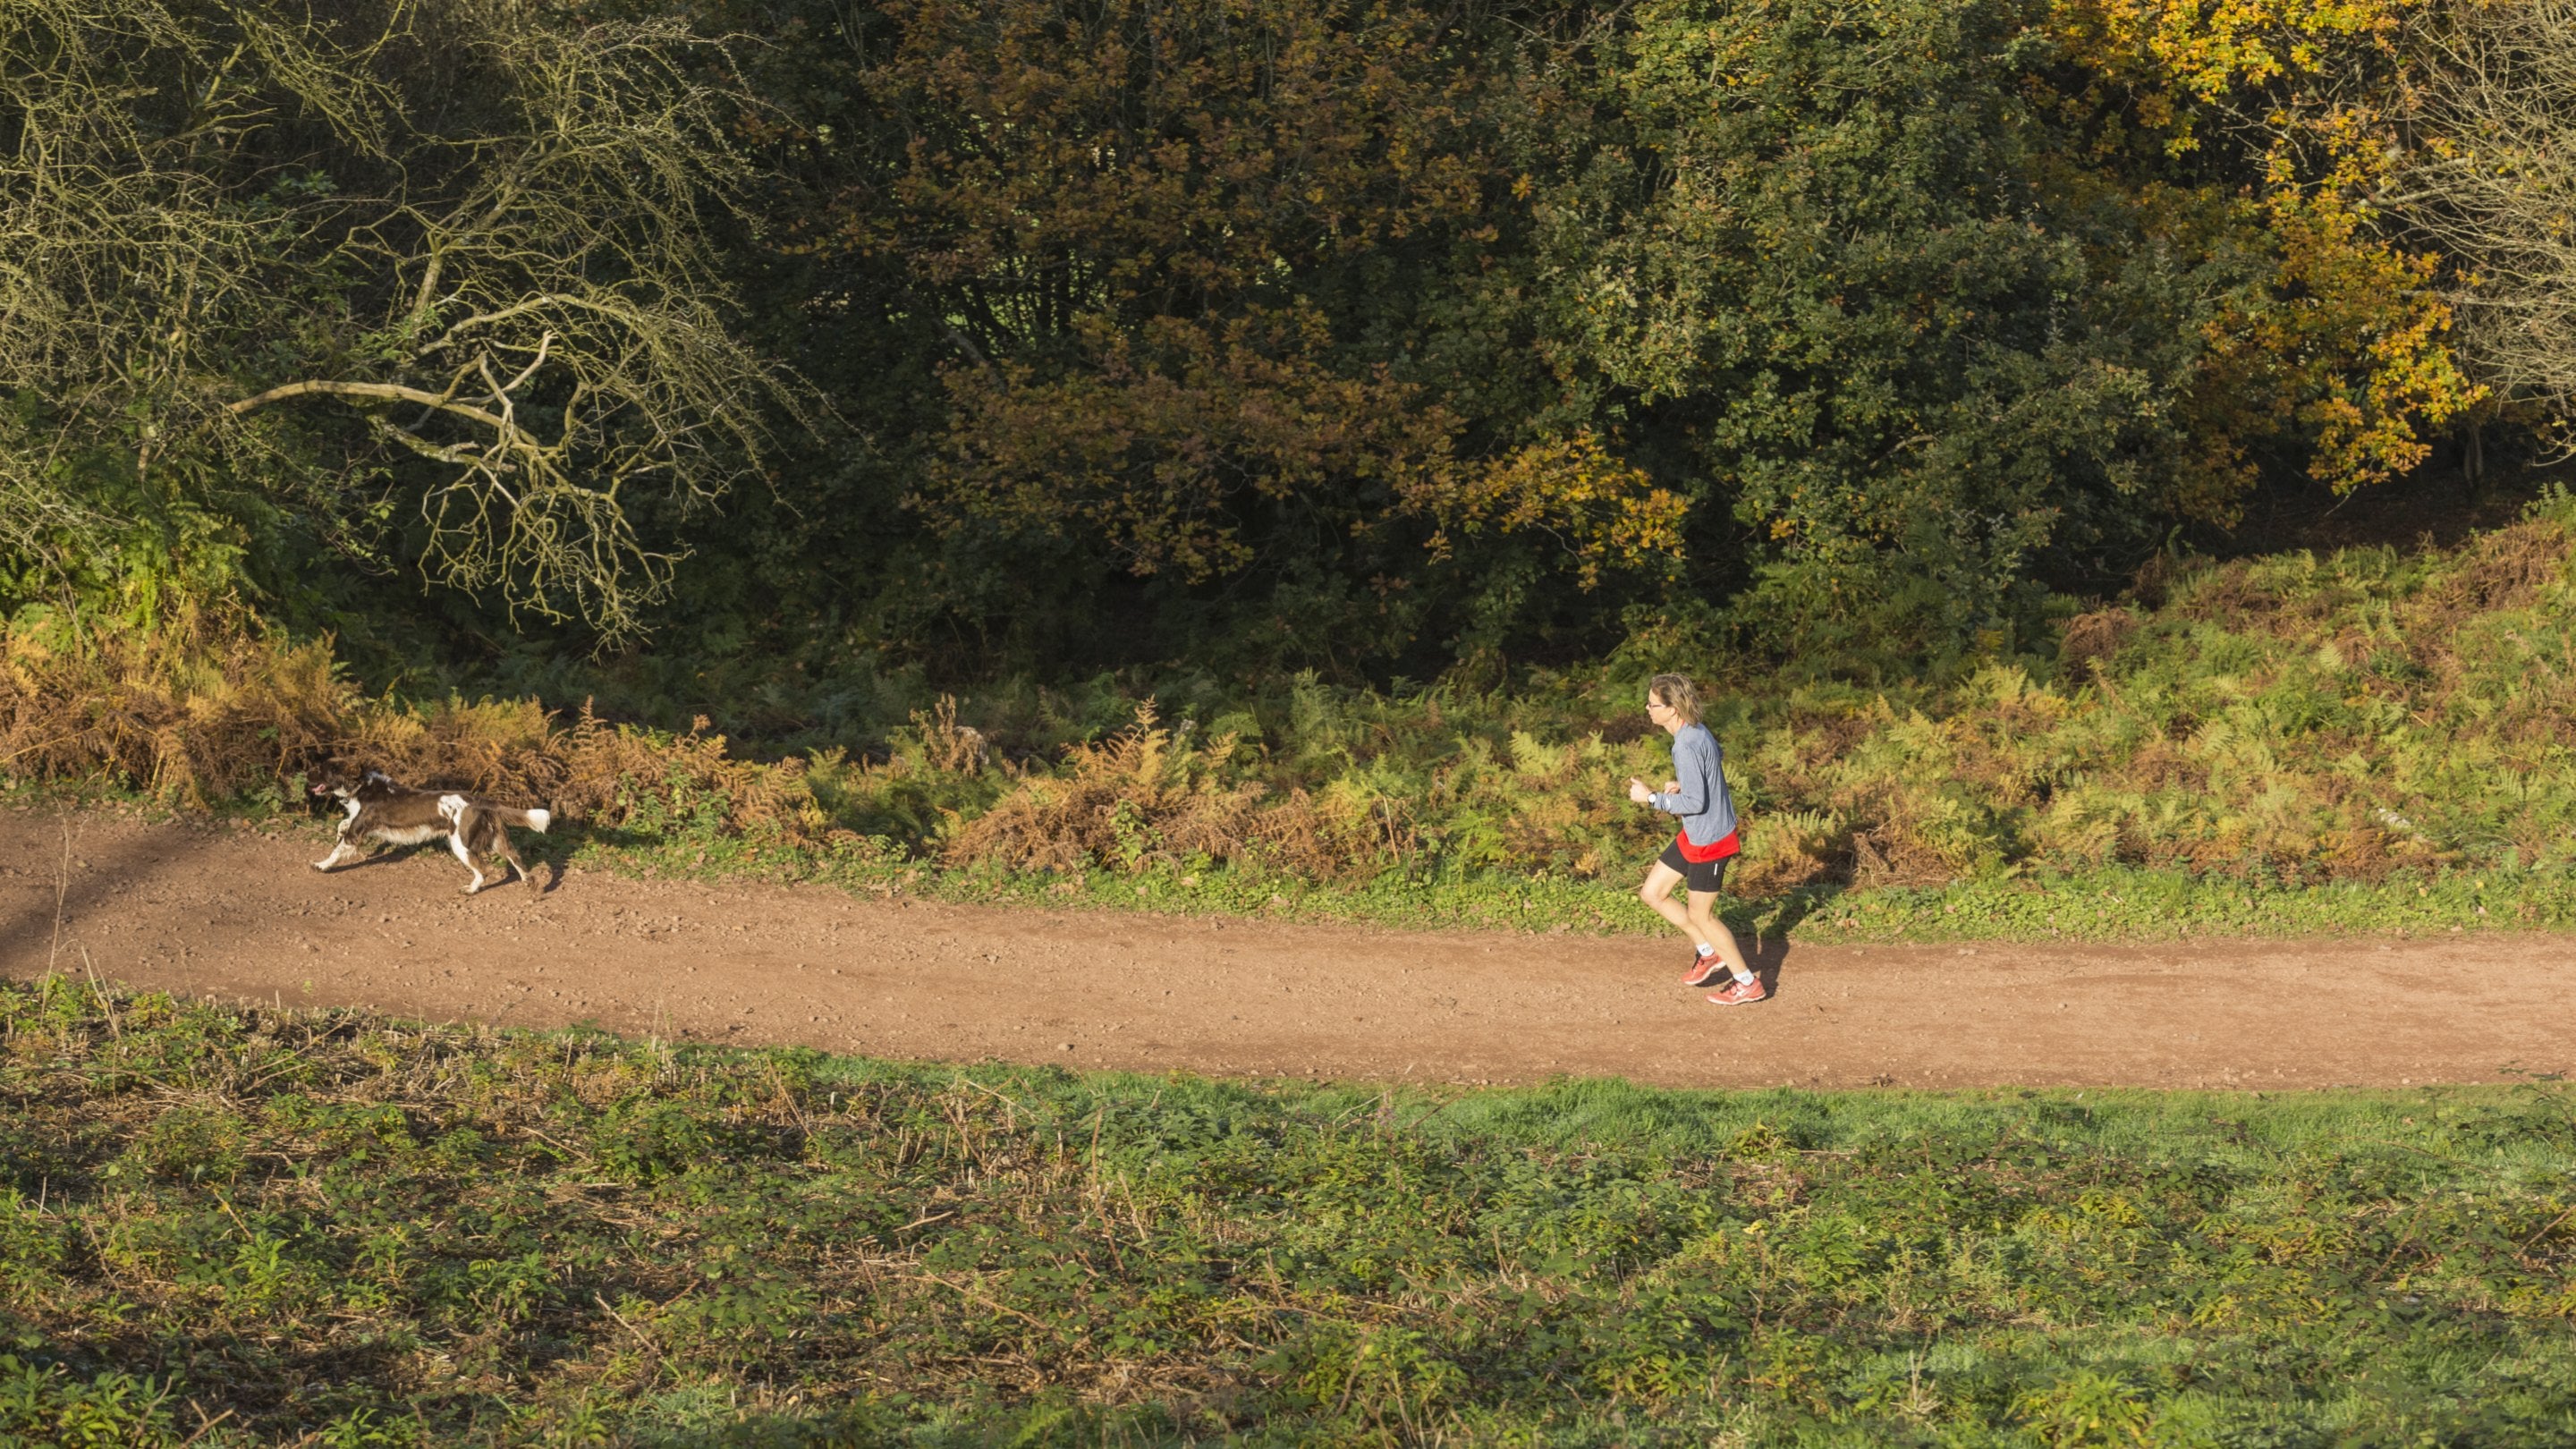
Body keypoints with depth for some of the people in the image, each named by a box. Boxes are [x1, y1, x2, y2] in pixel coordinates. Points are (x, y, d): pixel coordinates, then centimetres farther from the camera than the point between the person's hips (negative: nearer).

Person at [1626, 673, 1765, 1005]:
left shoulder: (1688, 747, -27)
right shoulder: (1697, 730, 3)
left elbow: (1695, 802, -28)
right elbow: (1719, 757, 23)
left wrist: (1651, 797, -18)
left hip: (1709, 840, -10)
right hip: (1694, 835, 10)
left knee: (1700, 916, 4)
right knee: (1652, 893, 14)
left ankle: (1748, 984, 18)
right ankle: (1709, 952, 26)